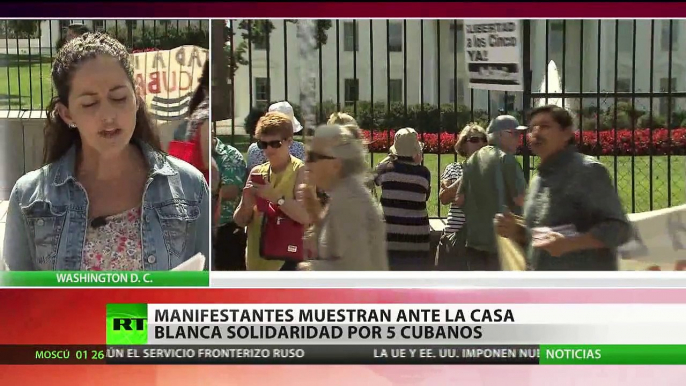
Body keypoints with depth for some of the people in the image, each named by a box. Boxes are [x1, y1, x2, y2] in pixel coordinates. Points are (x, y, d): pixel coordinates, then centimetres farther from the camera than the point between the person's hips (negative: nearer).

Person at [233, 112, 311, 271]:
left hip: (287, 261, -6)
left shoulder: (300, 171, -6)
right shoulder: (256, 172, 9)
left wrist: (276, 197, -25)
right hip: (257, 261, 6)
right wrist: (246, 205, -13)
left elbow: (307, 217, -19)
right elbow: (240, 221, 9)